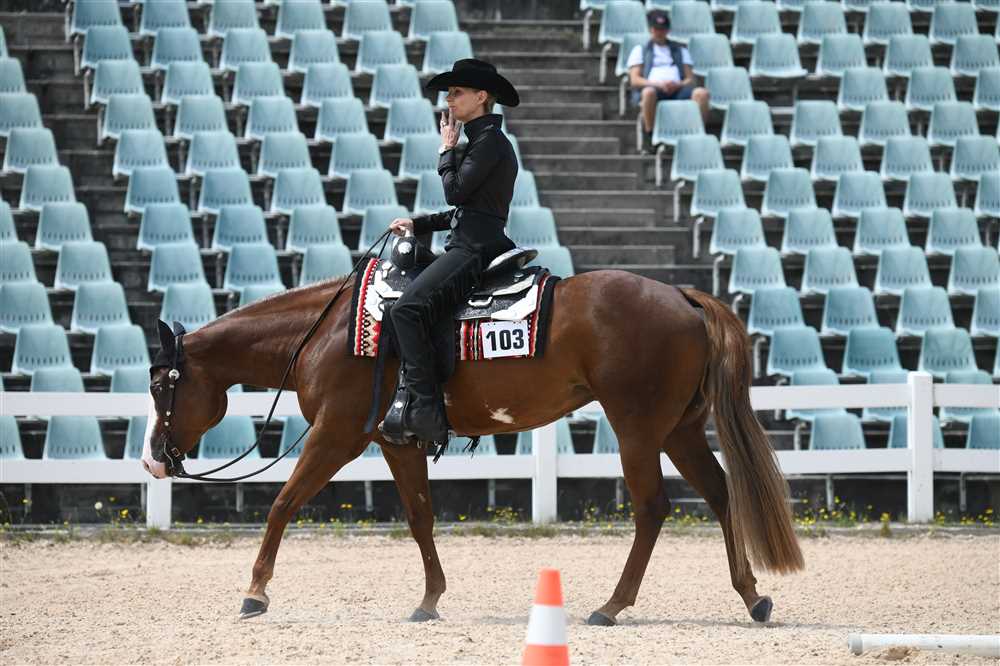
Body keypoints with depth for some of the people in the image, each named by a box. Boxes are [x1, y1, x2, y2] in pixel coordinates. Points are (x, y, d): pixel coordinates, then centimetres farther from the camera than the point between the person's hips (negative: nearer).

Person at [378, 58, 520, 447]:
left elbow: (455, 192, -15)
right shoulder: (483, 140, 22)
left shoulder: (489, 140, -9)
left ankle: (426, 412, -30)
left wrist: (447, 149, -1)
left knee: (407, 309, -24)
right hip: (470, 244, 11)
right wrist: (418, 224, 19)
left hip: (475, 250, -11)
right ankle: (410, 397, 10)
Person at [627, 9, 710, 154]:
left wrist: (679, 85, -7)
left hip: (677, 89, 2)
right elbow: (634, 80, 8)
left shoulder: (680, 51, 30)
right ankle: (649, 136, -28)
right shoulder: (640, 50, 22)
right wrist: (659, 84, -11)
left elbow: (690, 79, 19)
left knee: (701, 93, -31)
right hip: (654, 88, -2)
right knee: (649, 92, -41)